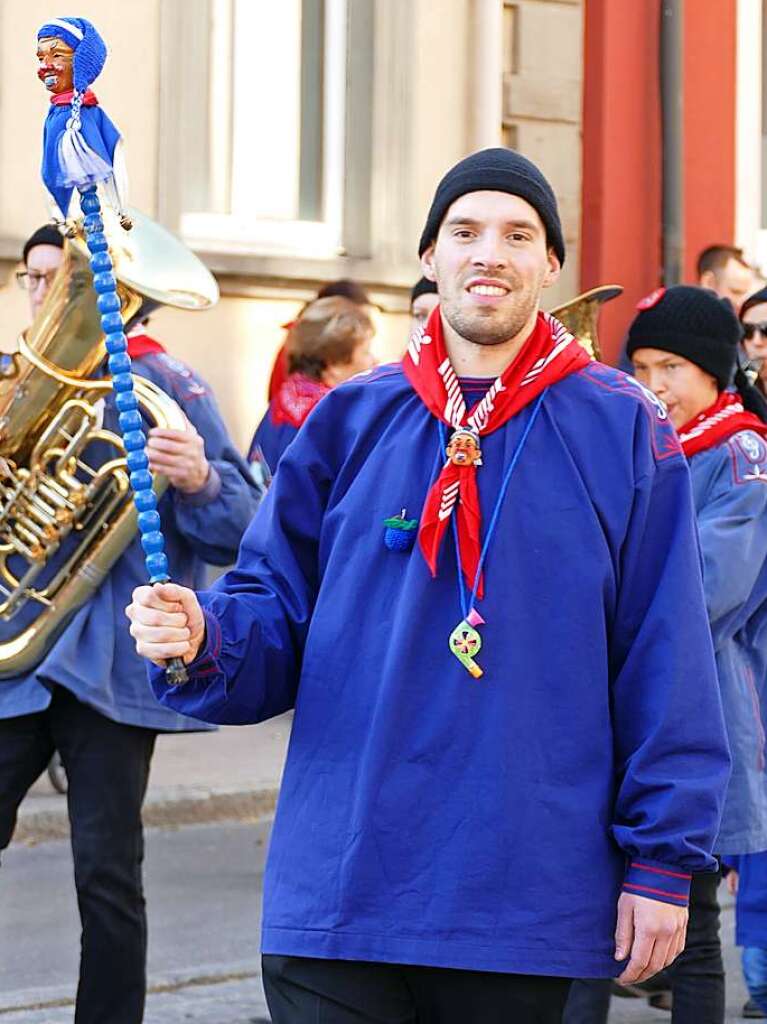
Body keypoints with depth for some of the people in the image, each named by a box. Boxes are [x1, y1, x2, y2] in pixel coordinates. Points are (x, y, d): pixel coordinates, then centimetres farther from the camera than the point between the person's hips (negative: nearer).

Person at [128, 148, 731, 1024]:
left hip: (530, 907, -1)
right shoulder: (351, 423, 8)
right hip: (339, 882, 1)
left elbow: (664, 664, 0)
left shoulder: (622, 432, 2)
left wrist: (663, 860, -3)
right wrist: (202, 639, -13)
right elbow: (276, 611, 9)